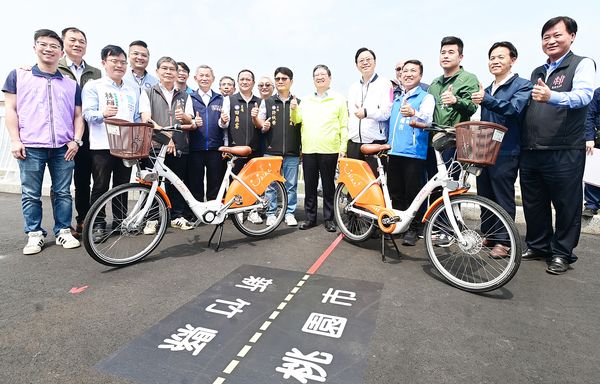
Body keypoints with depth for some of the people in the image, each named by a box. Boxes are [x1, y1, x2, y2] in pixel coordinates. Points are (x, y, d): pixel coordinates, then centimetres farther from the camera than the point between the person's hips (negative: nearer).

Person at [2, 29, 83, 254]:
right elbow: (10, 110, 5)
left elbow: (78, 115, 12)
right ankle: (34, 234, 14)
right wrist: (15, 140, -4)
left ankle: (63, 231, 16)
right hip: (30, 147, -1)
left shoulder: (71, 84, 14)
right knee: (31, 195, 4)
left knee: (63, 193, 5)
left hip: (63, 148, 1)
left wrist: (76, 140, -2)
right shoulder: (18, 76, 9)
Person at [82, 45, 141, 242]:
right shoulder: (93, 86, 3)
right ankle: (98, 225, 9)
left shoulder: (133, 89, 17)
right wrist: (102, 113, -28)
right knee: (101, 187, 0)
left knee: (122, 186, 10)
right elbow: (87, 113, -8)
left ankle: (120, 221, 21)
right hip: (102, 145, -4)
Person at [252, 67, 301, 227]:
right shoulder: (267, 102, 9)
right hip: (271, 151, 0)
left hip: (292, 152, 0)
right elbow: (260, 124, 9)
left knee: (291, 185, 6)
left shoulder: (298, 103, 9)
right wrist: (256, 118, -11)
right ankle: (271, 213, 15)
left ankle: (289, 213, 17)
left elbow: (303, 126, 12)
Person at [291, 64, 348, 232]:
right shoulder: (306, 100, 16)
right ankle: (310, 217, 20)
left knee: (328, 186, 4)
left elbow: (344, 126, 2)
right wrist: (294, 109, -5)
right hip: (308, 150, 4)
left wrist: (343, 147, -6)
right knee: (309, 186, 9)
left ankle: (329, 218, 15)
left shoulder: (339, 99, 6)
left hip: (329, 150, -3)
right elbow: (297, 120, 15)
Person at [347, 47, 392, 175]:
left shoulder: (384, 83, 3)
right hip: (354, 142, 5)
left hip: (376, 142, -5)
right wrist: (343, 145, 15)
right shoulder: (353, 87, 22)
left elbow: (387, 112, -8)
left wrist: (367, 112, -27)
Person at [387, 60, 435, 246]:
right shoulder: (396, 99, 20)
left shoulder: (426, 97, 1)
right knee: (395, 193, 9)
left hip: (414, 154, -6)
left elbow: (427, 118, -20)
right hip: (394, 153, 6)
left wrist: (414, 113, -41)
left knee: (413, 193, -2)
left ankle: (412, 229, 10)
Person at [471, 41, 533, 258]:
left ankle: (503, 242, 7)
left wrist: (486, 100, -38)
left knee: (503, 199, -2)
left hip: (505, 153, -7)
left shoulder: (522, 85, -2)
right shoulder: (487, 90, 18)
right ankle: (487, 235, 23)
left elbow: (514, 108, -23)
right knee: (485, 196, 11)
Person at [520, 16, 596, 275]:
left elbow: (583, 95, -18)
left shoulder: (582, 64, 1)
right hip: (530, 152, 6)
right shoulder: (537, 73, 20)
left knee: (566, 205, 4)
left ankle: (562, 253, 17)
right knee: (533, 204, 13)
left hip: (564, 152, -6)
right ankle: (538, 246, 27)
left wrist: (552, 96, -37)